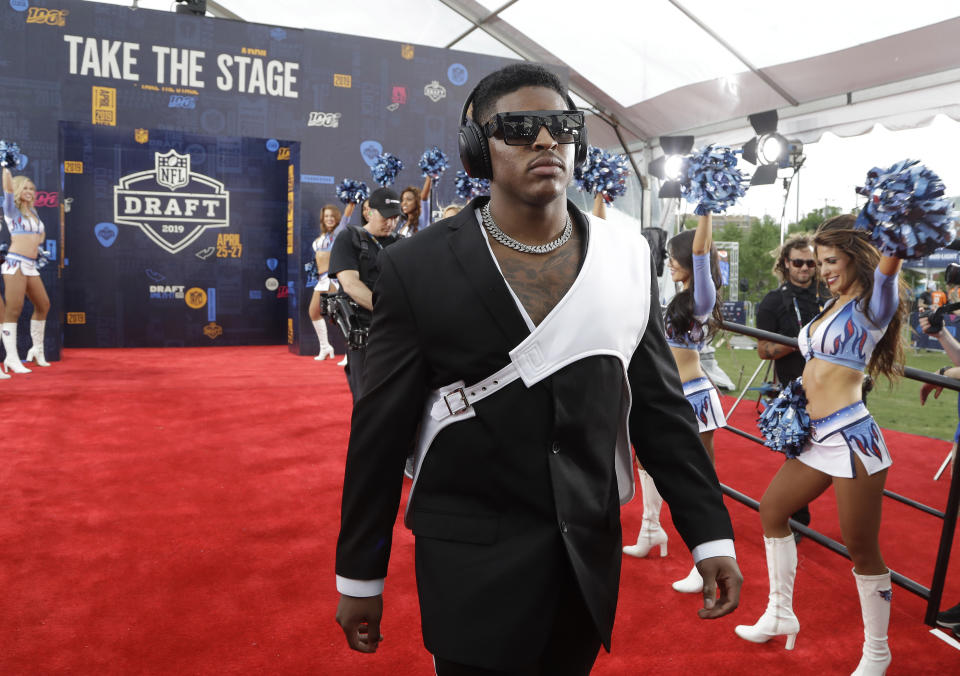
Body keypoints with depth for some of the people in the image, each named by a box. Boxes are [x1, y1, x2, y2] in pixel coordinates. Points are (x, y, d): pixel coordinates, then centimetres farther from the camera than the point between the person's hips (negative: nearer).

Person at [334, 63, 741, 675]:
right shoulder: (419, 267, -10)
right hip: (471, 571, -3)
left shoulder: (627, 257, 0)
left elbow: (660, 403, 4)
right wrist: (360, 575, -1)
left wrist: (710, 534, 1)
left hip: (591, 559, 4)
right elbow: (382, 430, -6)